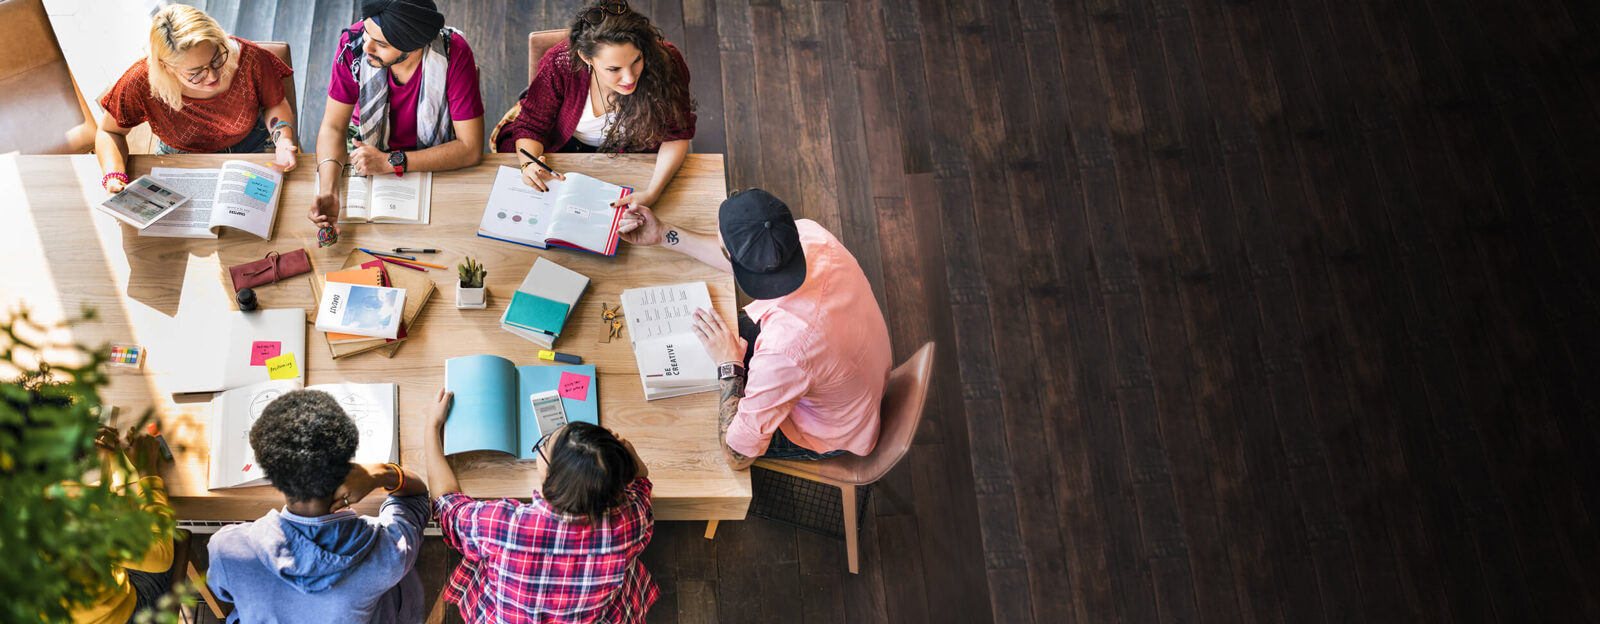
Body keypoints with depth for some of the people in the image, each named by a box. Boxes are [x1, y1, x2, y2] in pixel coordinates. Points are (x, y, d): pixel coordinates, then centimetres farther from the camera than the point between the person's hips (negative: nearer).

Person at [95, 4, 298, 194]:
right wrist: (114, 177, -27)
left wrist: (283, 139, -25)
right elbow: (108, 132, -8)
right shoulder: (141, 82, -27)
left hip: (253, 151, 1)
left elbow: (275, 105, -4)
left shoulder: (249, 58, -26)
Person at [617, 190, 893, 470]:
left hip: (830, 433, -6)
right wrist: (663, 234, 2)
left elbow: (737, 456, -29)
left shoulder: (783, 350, -45)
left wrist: (729, 366, -20)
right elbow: (749, 257, -1)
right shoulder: (809, 234, -27)